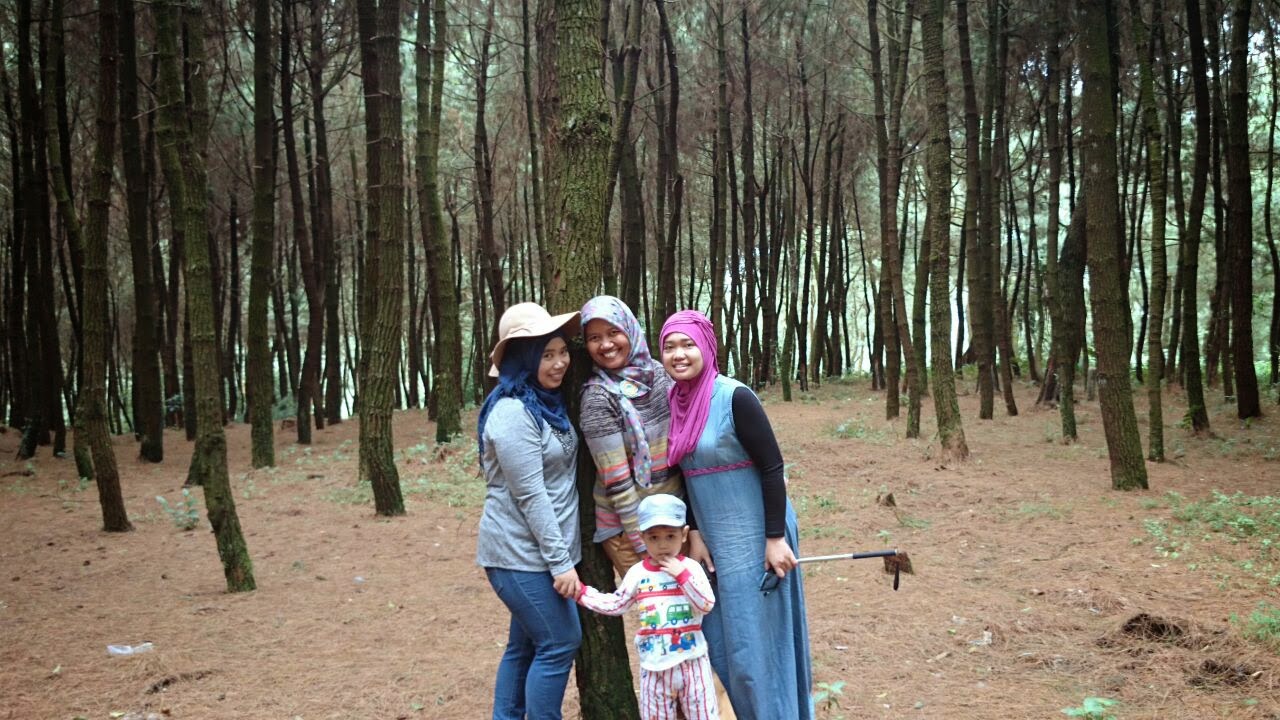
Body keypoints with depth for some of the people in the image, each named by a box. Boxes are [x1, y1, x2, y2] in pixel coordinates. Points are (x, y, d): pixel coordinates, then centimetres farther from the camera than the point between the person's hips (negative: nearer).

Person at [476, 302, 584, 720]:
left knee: (526, 645, 15)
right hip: (523, 553, -9)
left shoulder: (547, 401, 9)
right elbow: (531, 497, -22)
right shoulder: (513, 413, -20)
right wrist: (560, 561, -20)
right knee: (559, 643, -4)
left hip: (534, 551, 9)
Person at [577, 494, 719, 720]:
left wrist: (683, 575, -22)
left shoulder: (691, 568, -6)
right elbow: (616, 604, 10)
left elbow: (707, 605, -15)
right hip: (654, 666, 2)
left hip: (691, 661, -2)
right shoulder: (638, 573, -1)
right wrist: (582, 592, 4)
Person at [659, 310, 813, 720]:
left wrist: (776, 538, -17)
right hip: (713, 542, 7)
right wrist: (693, 537, 4)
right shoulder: (674, 402, 3)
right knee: (719, 641, 14)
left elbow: (772, 469, -16)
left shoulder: (734, 398, -17)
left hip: (753, 539, -7)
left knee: (756, 641, 2)